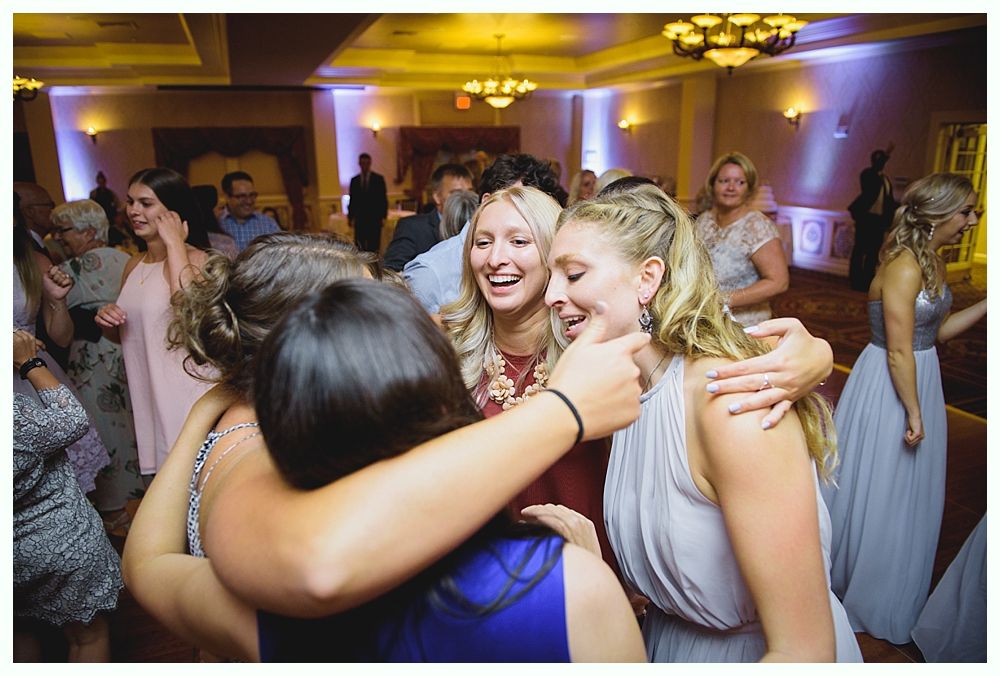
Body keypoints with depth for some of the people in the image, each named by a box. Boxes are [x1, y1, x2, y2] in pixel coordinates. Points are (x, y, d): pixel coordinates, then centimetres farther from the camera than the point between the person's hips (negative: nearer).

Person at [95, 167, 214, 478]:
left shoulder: (196, 259, -11)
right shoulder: (133, 266, 10)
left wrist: (174, 243, -23)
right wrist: (108, 323, -1)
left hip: (190, 392, -7)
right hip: (147, 394, 7)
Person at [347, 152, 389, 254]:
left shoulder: (379, 179, 5)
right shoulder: (354, 180, 11)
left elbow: (383, 199, 3)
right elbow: (352, 200, 12)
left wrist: (383, 216, -5)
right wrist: (350, 217, 7)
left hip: (375, 218, -2)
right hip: (359, 218, 2)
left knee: (374, 246, -3)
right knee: (359, 247, -3)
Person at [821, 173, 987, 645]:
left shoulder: (929, 260, 5)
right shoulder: (904, 266, -23)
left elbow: (937, 331, 11)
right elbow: (899, 353, -22)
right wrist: (913, 412, -16)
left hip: (920, 378, 9)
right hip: (890, 388, -9)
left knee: (909, 491, 22)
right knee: (880, 493, 9)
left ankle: (891, 592, 43)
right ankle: (865, 593, 32)